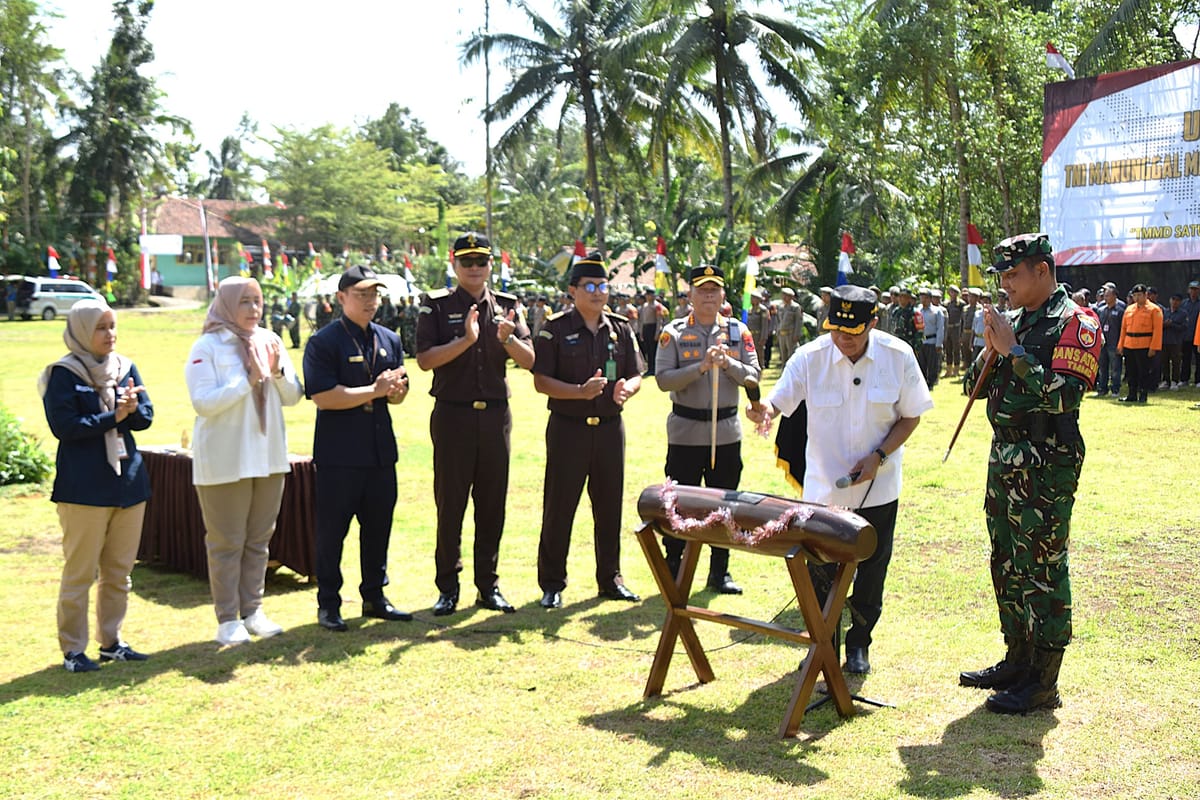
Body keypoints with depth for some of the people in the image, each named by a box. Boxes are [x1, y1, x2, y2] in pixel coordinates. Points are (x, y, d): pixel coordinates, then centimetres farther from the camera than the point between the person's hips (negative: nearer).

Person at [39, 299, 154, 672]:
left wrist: (132, 408, -16)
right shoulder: (64, 374, -7)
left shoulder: (125, 367, 10)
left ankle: (111, 641, 24)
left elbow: (146, 417, 5)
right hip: (84, 486, -6)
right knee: (80, 572, 1)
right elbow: (63, 425, -15)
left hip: (127, 481, 6)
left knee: (119, 571, 13)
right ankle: (73, 649, 11)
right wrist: (113, 417, -16)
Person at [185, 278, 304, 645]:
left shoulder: (270, 341, 7)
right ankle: (228, 619, 12)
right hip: (224, 460, -5)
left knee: (259, 539, 12)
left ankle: (253, 611, 23)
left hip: (269, 457, 5)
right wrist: (249, 379, -19)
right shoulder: (207, 347, -8)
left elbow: (294, 396, 7)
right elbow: (203, 403, -15)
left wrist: (277, 372, -12)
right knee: (226, 543, 2)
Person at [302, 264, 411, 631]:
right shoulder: (323, 342, -7)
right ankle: (328, 604, 13)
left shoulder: (390, 340, 13)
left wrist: (395, 388, -9)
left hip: (381, 450, 6)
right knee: (331, 531, 2)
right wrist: (374, 391, -18)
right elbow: (323, 396, -18)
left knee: (378, 526, 12)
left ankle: (374, 597, 25)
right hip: (338, 453, -6)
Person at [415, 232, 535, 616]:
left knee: (493, 504, 7)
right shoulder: (437, 306, 2)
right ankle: (447, 587, 11)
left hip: (496, 414, 3)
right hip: (453, 414, -3)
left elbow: (528, 361, 3)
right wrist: (466, 340, -20)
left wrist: (507, 339, -16)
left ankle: (488, 585, 17)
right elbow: (425, 359, -9)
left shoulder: (506, 306, 10)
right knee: (450, 503, 1)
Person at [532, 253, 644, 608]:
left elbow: (636, 375, 11)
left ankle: (610, 579, 23)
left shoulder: (621, 329, 9)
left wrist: (626, 389, -13)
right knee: (559, 506, 1)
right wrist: (580, 392, -21)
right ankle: (552, 584, 13)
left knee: (610, 505, 9)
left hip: (610, 427, 4)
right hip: (568, 428, -4)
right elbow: (541, 381, -7)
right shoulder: (555, 329, -3)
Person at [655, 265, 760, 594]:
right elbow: (663, 379, -10)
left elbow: (753, 376, 1)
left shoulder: (738, 331, 6)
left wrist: (727, 362, -16)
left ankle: (719, 572, 22)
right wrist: (700, 367, -21)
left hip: (727, 431, 3)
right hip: (685, 432, -2)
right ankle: (673, 571, 15)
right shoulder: (673, 333, -1)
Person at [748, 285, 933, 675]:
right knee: (821, 570, 7)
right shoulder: (810, 357, -11)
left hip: (878, 487, 0)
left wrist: (879, 456, -14)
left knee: (871, 570, 11)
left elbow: (911, 416, -1)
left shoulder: (898, 356, -10)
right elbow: (778, 401, -12)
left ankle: (859, 643, 30)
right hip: (822, 486, 0)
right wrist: (763, 411, -37)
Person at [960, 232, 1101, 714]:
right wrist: (991, 348, -2)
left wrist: (1013, 349, -20)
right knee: (1007, 566, 15)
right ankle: (1018, 661, 28)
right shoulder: (1017, 320, 13)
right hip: (1004, 459, 9)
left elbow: (1063, 395, -23)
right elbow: (977, 385, 15)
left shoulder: (1075, 323, -11)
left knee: (1042, 571, -3)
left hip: (1045, 469, -8)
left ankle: (1042, 683, 5)